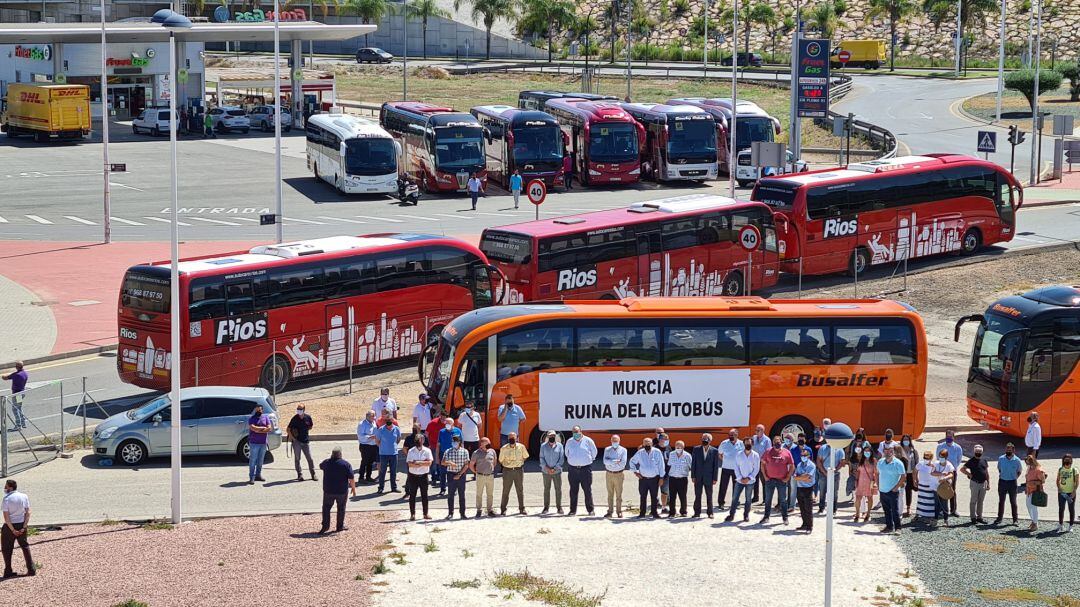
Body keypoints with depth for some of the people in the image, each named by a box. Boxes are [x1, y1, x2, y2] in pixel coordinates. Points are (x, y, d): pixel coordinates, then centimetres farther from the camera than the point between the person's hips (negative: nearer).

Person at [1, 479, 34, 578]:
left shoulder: (7, 498, -14)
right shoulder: (24, 497, -1)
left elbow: (6, 517, -18)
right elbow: (28, 512, -4)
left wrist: (13, 530, -14)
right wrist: (24, 527, -5)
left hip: (9, 526, -4)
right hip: (21, 525, 4)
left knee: (7, 548, 9)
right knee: (25, 546, 16)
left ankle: (8, 571, 11)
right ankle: (31, 569, 14)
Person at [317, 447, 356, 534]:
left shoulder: (326, 462, -4)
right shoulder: (346, 464, -11)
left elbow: (320, 466, 22)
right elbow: (351, 479, -11)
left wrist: (330, 457, 28)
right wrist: (353, 489, 1)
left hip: (328, 491, 1)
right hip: (342, 491, -1)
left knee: (326, 507, 13)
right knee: (341, 508, 14)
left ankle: (325, 525, 7)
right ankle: (340, 526, 19)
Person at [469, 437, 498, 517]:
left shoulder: (492, 451, 7)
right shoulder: (476, 453, -5)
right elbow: (471, 465, 1)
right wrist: (476, 472, 4)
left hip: (490, 476, 3)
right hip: (480, 476, -3)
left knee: (490, 494, 6)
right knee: (479, 494, 3)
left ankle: (490, 510, 15)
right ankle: (478, 510, 12)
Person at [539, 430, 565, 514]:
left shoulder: (559, 446, 3)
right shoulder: (543, 446, 5)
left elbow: (561, 458, 0)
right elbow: (541, 458, 3)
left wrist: (555, 468, -10)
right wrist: (547, 468, -11)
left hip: (557, 471, 0)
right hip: (546, 471, 0)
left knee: (558, 489, 0)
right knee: (546, 489, 3)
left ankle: (559, 507, 7)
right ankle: (546, 507, 9)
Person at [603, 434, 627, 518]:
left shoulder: (623, 450, 1)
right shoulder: (607, 449, 8)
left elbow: (623, 463, -10)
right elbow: (605, 461, -7)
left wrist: (611, 462, -9)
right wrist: (615, 462, -18)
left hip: (618, 474, -2)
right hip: (609, 474, 2)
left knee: (619, 494, 0)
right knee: (610, 494, 6)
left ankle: (619, 512, 6)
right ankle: (609, 511, 9)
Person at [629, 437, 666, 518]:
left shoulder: (657, 452, -4)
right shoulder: (640, 453, 1)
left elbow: (661, 465, 0)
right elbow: (632, 461, 15)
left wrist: (661, 477, -1)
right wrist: (635, 471, 5)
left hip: (654, 478, -1)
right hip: (643, 478, 1)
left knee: (654, 497, 4)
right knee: (642, 496, 5)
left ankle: (655, 513, 13)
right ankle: (642, 513, 13)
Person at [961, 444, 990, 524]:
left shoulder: (984, 461, 11)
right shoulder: (971, 461, -5)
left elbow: (987, 473, 14)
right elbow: (962, 469, -8)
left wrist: (988, 483, 11)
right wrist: (969, 475, -12)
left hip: (983, 483, 5)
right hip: (974, 483, -5)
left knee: (981, 501, 11)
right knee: (974, 501, 1)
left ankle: (979, 517, 18)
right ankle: (973, 517, 6)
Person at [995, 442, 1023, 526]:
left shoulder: (1016, 460, -7)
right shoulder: (1001, 459, -1)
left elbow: (1019, 471, 6)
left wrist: (1015, 478, -2)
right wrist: (1001, 476, 4)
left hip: (1012, 482, -2)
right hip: (1002, 481, 2)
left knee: (1013, 502, 4)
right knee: (1001, 501, 10)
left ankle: (1015, 520, 11)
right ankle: (999, 518, 20)